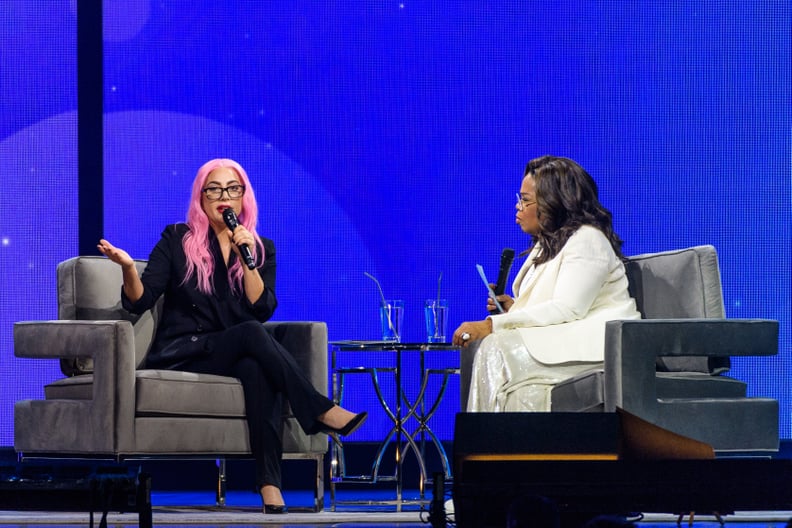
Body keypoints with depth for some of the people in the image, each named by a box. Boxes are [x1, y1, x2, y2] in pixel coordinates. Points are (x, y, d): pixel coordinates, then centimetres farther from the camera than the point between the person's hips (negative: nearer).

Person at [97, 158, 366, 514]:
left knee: (256, 368, -37)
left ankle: (270, 485, -47)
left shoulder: (261, 249, 13)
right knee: (251, 333, -34)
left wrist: (247, 259, -11)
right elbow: (140, 301, -2)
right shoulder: (177, 240, 6)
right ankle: (321, 412, -31)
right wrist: (127, 267, -22)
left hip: (235, 356, 2)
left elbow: (262, 310, -1)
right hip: (181, 356, -2)